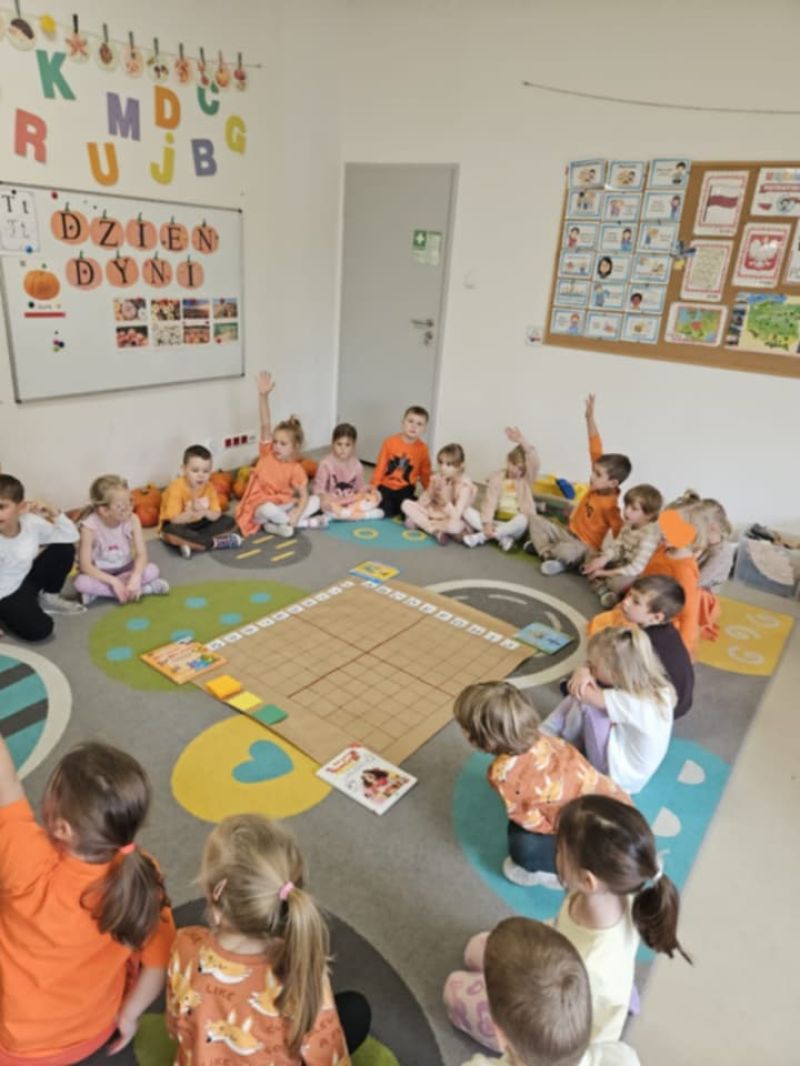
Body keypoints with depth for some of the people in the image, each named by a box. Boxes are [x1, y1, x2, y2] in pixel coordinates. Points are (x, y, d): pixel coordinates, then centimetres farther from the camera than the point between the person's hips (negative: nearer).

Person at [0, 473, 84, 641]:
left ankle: (49, 598, 10)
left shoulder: (31, 522, -14)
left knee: (65, 550, -10)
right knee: (40, 629, -26)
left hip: (25, 580, 6)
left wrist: (54, 513, -18)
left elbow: (71, 536, -4)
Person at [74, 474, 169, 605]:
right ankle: (143, 589, -28)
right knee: (81, 582, -32)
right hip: (101, 574, -2)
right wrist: (113, 582, -36)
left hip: (125, 569, 2)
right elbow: (85, 566, -26)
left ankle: (99, 591, -20)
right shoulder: (90, 527, -25)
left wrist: (135, 578, -39)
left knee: (152, 570, -25)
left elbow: (142, 554, -21)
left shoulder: (132, 520, -18)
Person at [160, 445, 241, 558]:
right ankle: (215, 543, -25)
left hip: (198, 524, 5)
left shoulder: (209, 486, -11)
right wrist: (192, 512, -43)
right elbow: (174, 520, -27)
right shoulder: (176, 487, -24)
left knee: (229, 522, -12)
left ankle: (191, 543, -23)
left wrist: (205, 512, -34)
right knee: (172, 533, -40)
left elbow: (216, 515, -12)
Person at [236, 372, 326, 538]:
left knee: (315, 501, -13)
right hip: (260, 508, -3)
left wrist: (296, 515, -31)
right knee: (269, 509, -38)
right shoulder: (267, 453, -8)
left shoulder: (296, 469, -7)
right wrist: (263, 396, -33)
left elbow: (304, 496, -11)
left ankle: (277, 524, -19)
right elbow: (265, 425, -20)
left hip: (284, 506, 3)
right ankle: (306, 523, -15)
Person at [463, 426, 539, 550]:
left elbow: (534, 463, -20)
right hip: (495, 522, 2)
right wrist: (487, 524, -23)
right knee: (467, 511, -20)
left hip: (514, 526, -1)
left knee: (522, 520, -38)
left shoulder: (527, 479, 1)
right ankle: (504, 538, -28)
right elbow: (490, 501, -7)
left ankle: (480, 537, -26)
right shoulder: (496, 477, 3)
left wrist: (522, 441, -35)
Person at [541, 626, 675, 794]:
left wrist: (589, 671, -10)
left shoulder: (633, 702, -35)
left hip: (619, 774, -8)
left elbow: (581, 694, -29)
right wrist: (583, 672, -26)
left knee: (583, 701, -20)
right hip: (624, 748, 8)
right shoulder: (649, 684, -10)